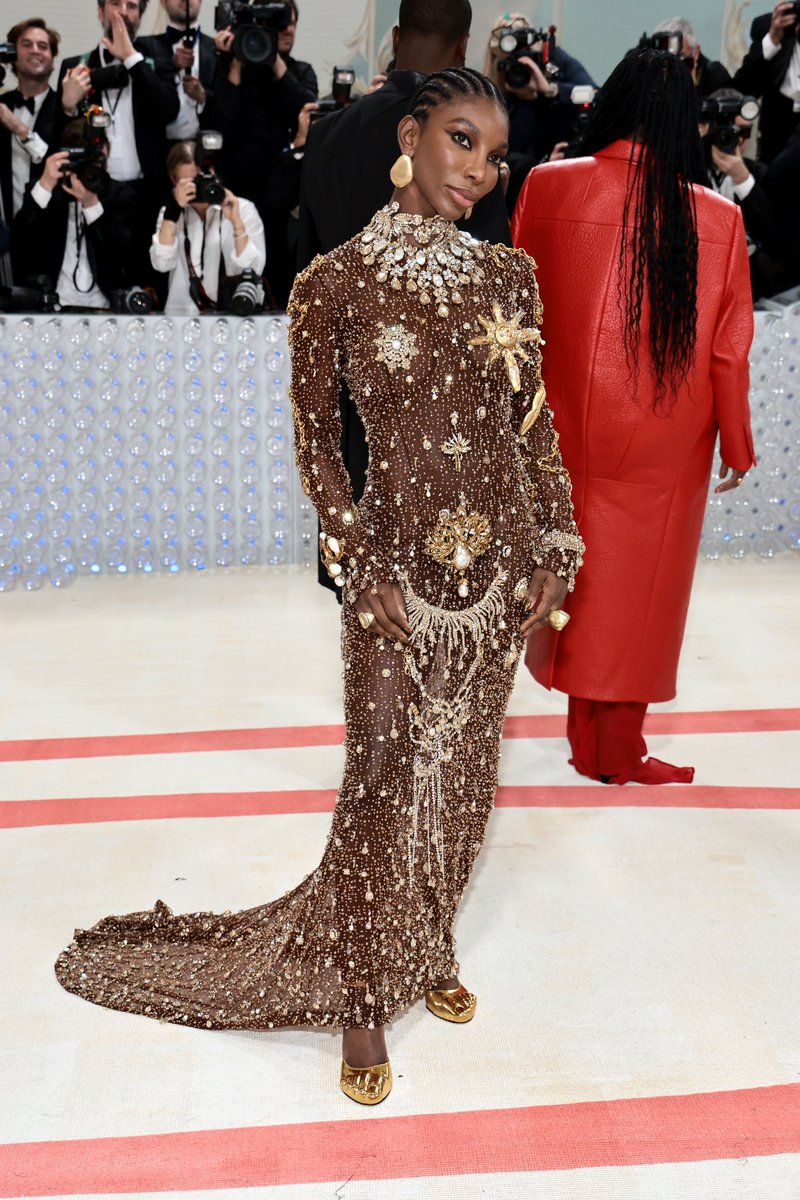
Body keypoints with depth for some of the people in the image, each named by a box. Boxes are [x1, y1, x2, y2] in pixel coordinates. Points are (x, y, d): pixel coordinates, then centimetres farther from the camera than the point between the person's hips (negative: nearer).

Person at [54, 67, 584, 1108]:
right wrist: (364, 567, -9)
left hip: (501, 566, 4)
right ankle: (363, 1002, 21)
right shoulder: (335, 283, -6)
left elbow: (537, 424, 8)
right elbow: (315, 439, -2)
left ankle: (429, 948, 38)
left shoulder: (512, 277, 4)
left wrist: (552, 554, 3)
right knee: (383, 781, 1)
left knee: (462, 775, 14)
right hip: (400, 568, -4)